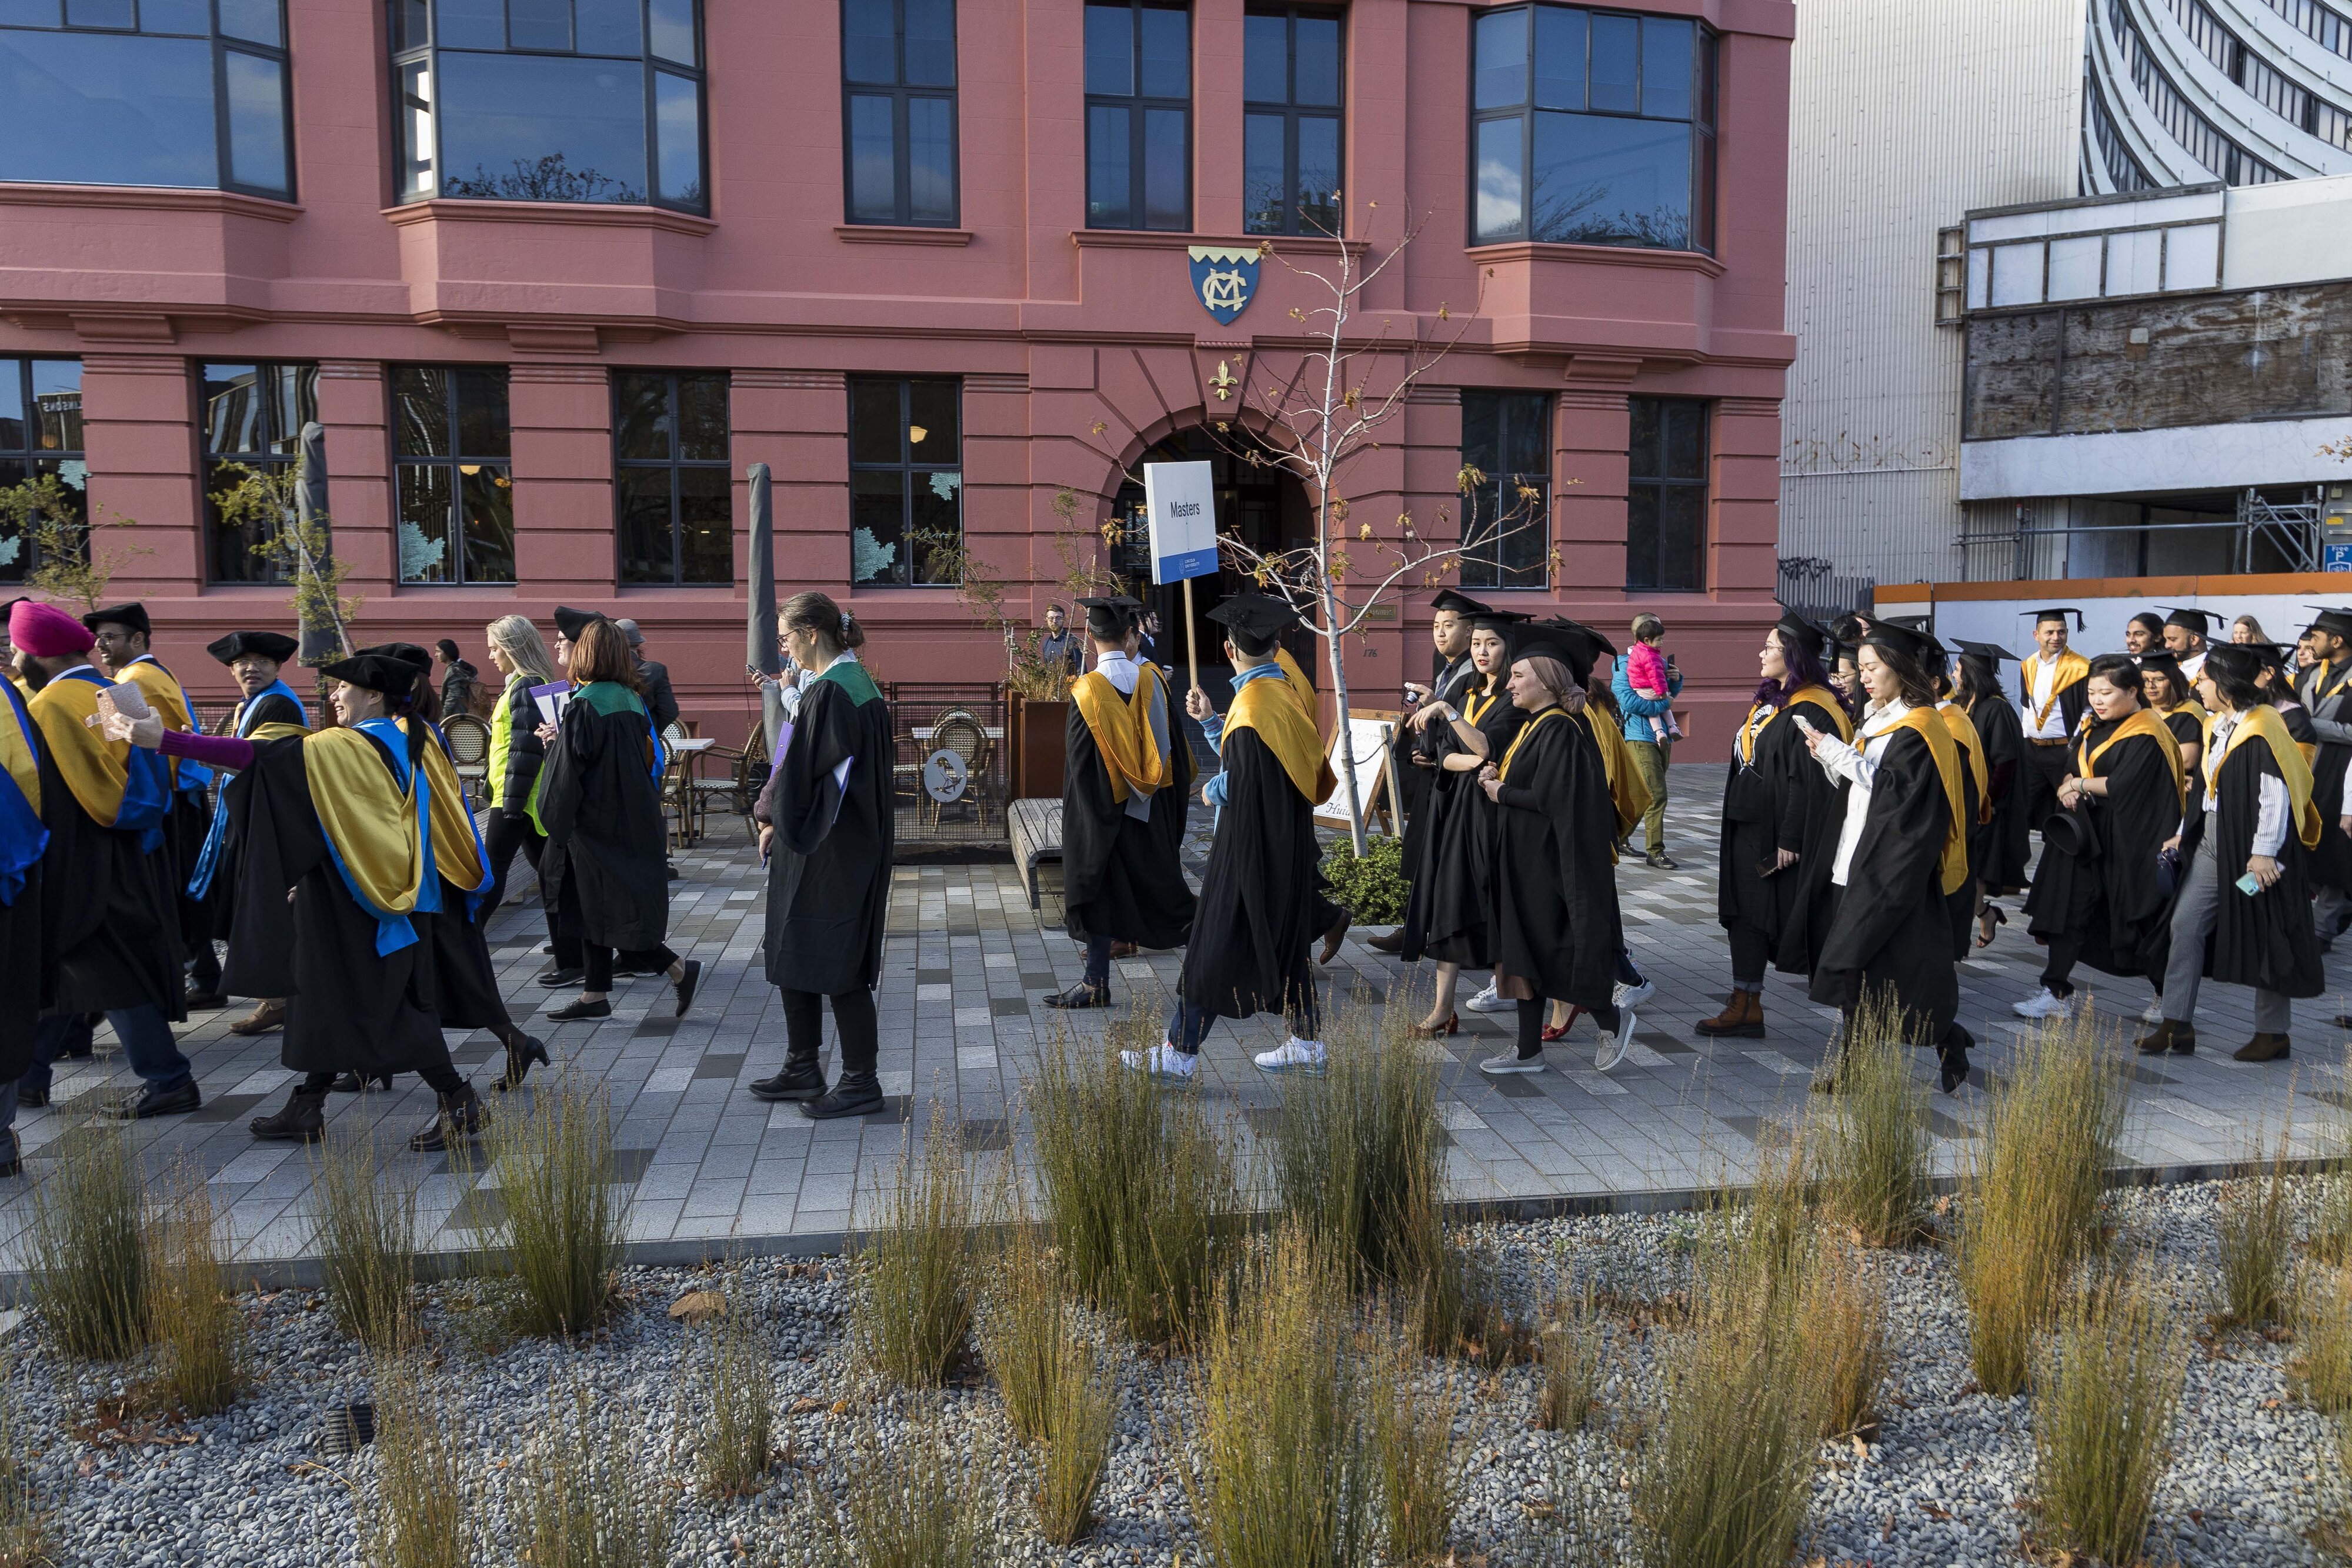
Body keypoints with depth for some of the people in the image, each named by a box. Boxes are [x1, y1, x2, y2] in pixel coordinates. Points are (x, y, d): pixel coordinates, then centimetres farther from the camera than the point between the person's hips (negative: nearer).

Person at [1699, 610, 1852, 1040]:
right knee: (1745, 913, 11)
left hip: (1782, 837, -9)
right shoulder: (1769, 702, 13)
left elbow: (1810, 780, -20)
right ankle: (1745, 1008, 19)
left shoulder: (1810, 712, -16)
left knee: (1799, 921, 2)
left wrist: (1790, 839, -22)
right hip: (1749, 831, 10)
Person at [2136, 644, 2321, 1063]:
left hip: (2250, 847, -8)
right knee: (2184, 926, 3)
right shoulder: (2219, 727, 10)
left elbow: (2276, 793, -19)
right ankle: (2178, 1027, 7)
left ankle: (2273, 1035, 17)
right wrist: (2184, 833, 15)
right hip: (2211, 842, 9)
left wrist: (2264, 852, -21)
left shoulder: (2262, 729, -16)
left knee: (2263, 939, 3)